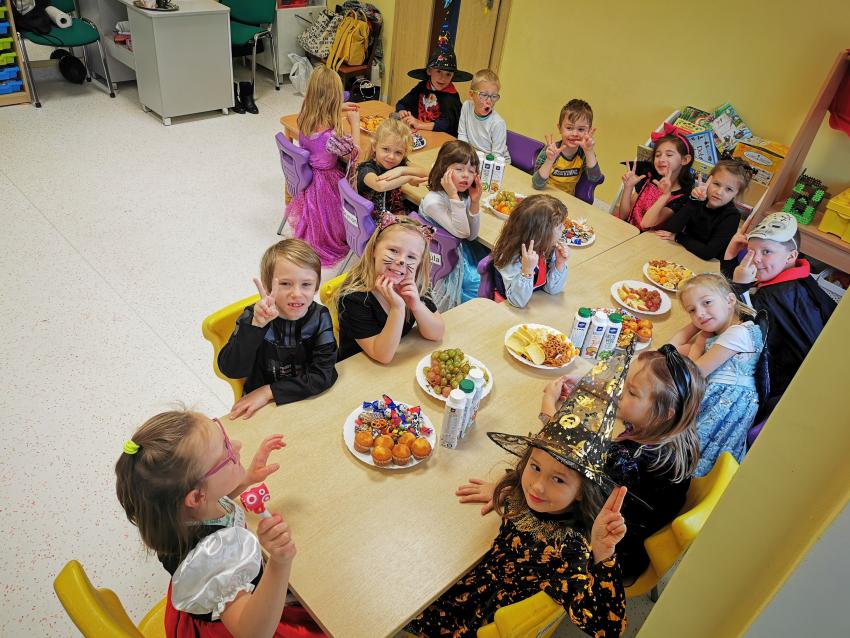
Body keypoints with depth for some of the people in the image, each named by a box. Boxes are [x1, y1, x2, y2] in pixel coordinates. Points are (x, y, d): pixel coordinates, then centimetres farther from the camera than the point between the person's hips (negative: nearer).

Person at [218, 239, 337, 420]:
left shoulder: (320, 318, -8)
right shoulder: (253, 317, -10)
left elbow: (324, 375, -13)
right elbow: (232, 371, -21)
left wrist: (269, 391, -16)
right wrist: (256, 325, -33)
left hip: (309, 399, 2)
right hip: (261, 408, -1)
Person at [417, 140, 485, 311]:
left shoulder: (464, 196, -3)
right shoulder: (433, 201, -25)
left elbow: (471, 236, -1)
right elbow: (461, 232, -26)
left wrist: (475, 202, -13)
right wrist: (454, 196, -32)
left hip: (462, 249, 7)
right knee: (480, 283, -12)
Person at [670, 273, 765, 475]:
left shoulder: (739, 332, -8)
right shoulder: (714, 336, 21)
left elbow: (695, 373, -10)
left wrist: (698, 344, 10)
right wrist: (696, 325, 19)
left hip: (728, 399, -9)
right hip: (709, 395, 9)